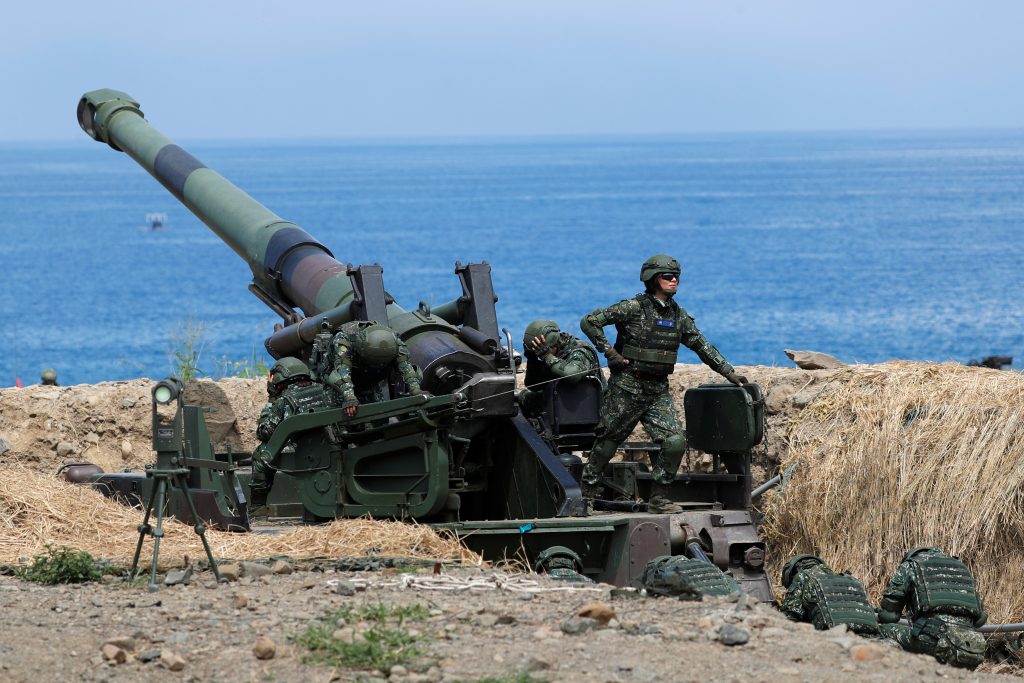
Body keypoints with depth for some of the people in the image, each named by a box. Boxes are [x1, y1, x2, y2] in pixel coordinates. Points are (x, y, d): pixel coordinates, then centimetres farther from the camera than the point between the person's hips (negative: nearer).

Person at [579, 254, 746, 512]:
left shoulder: (678, 315, 9)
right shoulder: (633, 308, -10)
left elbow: (702, 346, 15)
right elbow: (589, 322, -11)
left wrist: (729, 372, 11)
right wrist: (610, 353, -13)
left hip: (659, 391, 5)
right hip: (627, 388, -5)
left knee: (674, 441, -9)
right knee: (608, 441, 4)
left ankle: (659, 498, 1)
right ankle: (587, 492, 19)